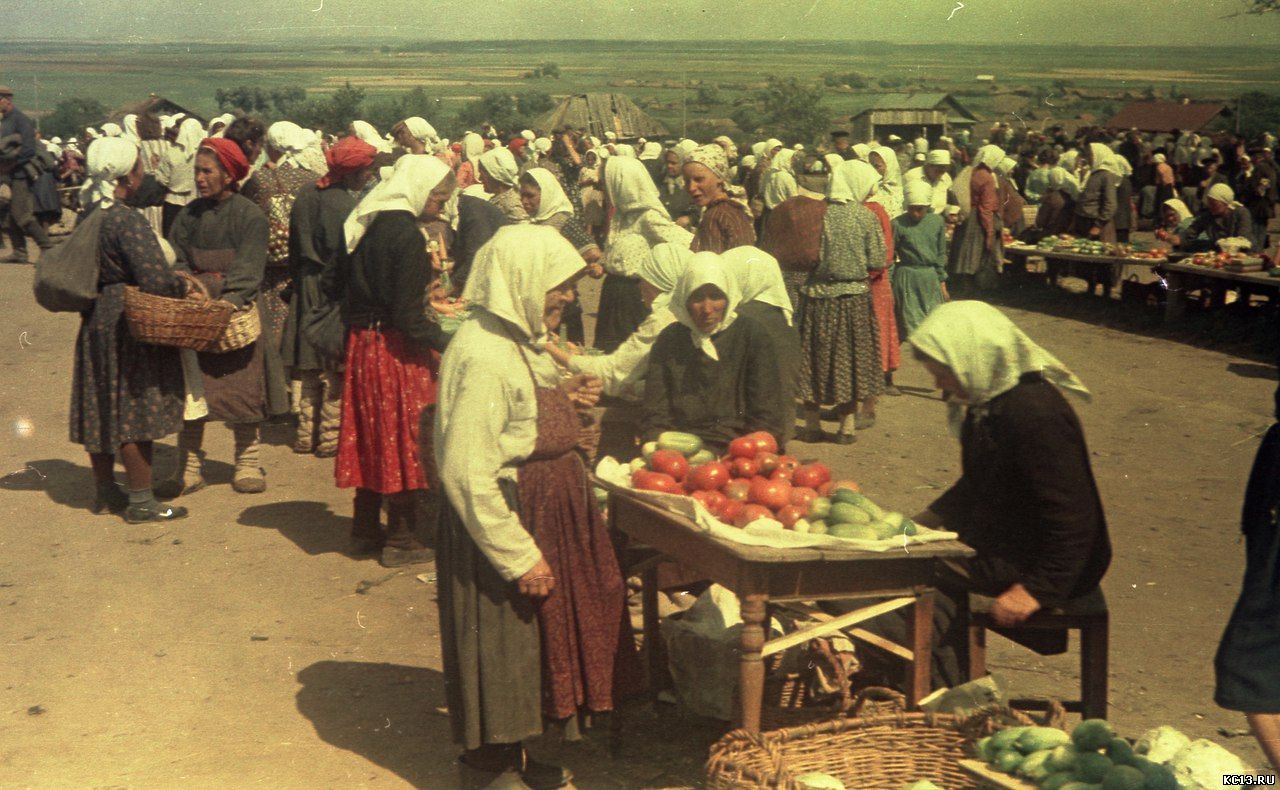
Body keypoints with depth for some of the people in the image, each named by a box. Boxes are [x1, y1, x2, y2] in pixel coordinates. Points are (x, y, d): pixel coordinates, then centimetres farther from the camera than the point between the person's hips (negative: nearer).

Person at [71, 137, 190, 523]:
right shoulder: (128, 221, -21)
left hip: (95, 321, 9)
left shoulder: (89, 215, 5)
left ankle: (105, 491, 28)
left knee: (102, 407, 16)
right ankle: (141, 502, 6)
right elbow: (157, 281, -27)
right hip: (129, 323, -9)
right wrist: (185, 284, -7)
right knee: (135, 411, -1)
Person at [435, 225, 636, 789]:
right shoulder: (481, 355, -24)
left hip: (545, 510, 10)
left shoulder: (521, 341, 9)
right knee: (501, 638, 4)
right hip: (501, 520, -10)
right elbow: (468, 472, -26)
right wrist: (519, 556, -23)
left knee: (535, 638, 18)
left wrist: (564, 399, 5)